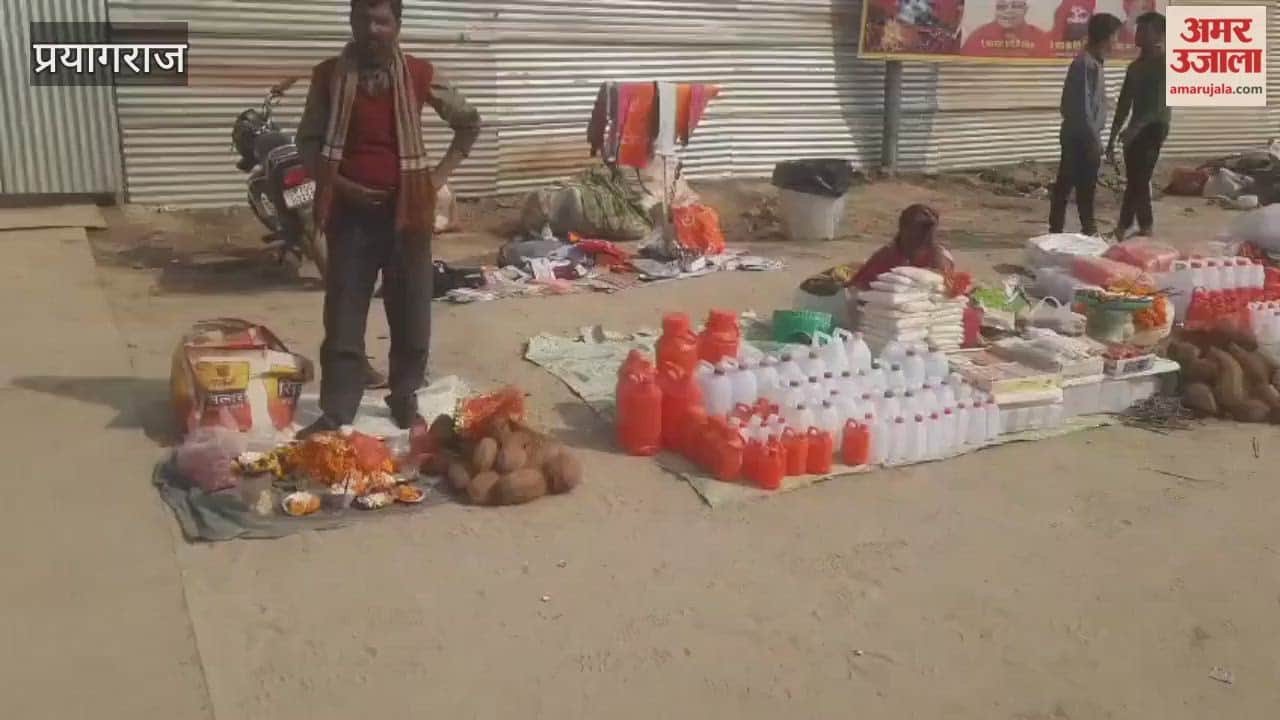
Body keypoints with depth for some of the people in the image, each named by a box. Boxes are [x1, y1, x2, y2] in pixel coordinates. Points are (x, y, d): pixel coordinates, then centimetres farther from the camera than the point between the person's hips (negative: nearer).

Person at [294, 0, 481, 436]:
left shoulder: (420, 75, -1)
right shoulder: (329, 75, 0)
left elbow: (469, 123, 11)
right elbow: (307, 141, 6)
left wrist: (439, 175, 3)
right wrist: (338, 185, -9)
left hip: (406, 207, 0)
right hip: (350, 210, 0)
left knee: (410, 312, 8)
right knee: (343, 316, 1)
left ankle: (405, 398, 26)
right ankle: (336, 412, 10)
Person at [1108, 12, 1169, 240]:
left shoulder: (1165, 63, -8)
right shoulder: (1135, 66, 16)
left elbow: (1161, 102, -19)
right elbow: (1124, 104, 18)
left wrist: (1135, 126, -30)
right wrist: (1112, 138, 15)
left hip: (1154, 127, -7)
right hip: (1136, 130, 7)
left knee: (1139, 180, -11)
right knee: (1134, 181, 7)